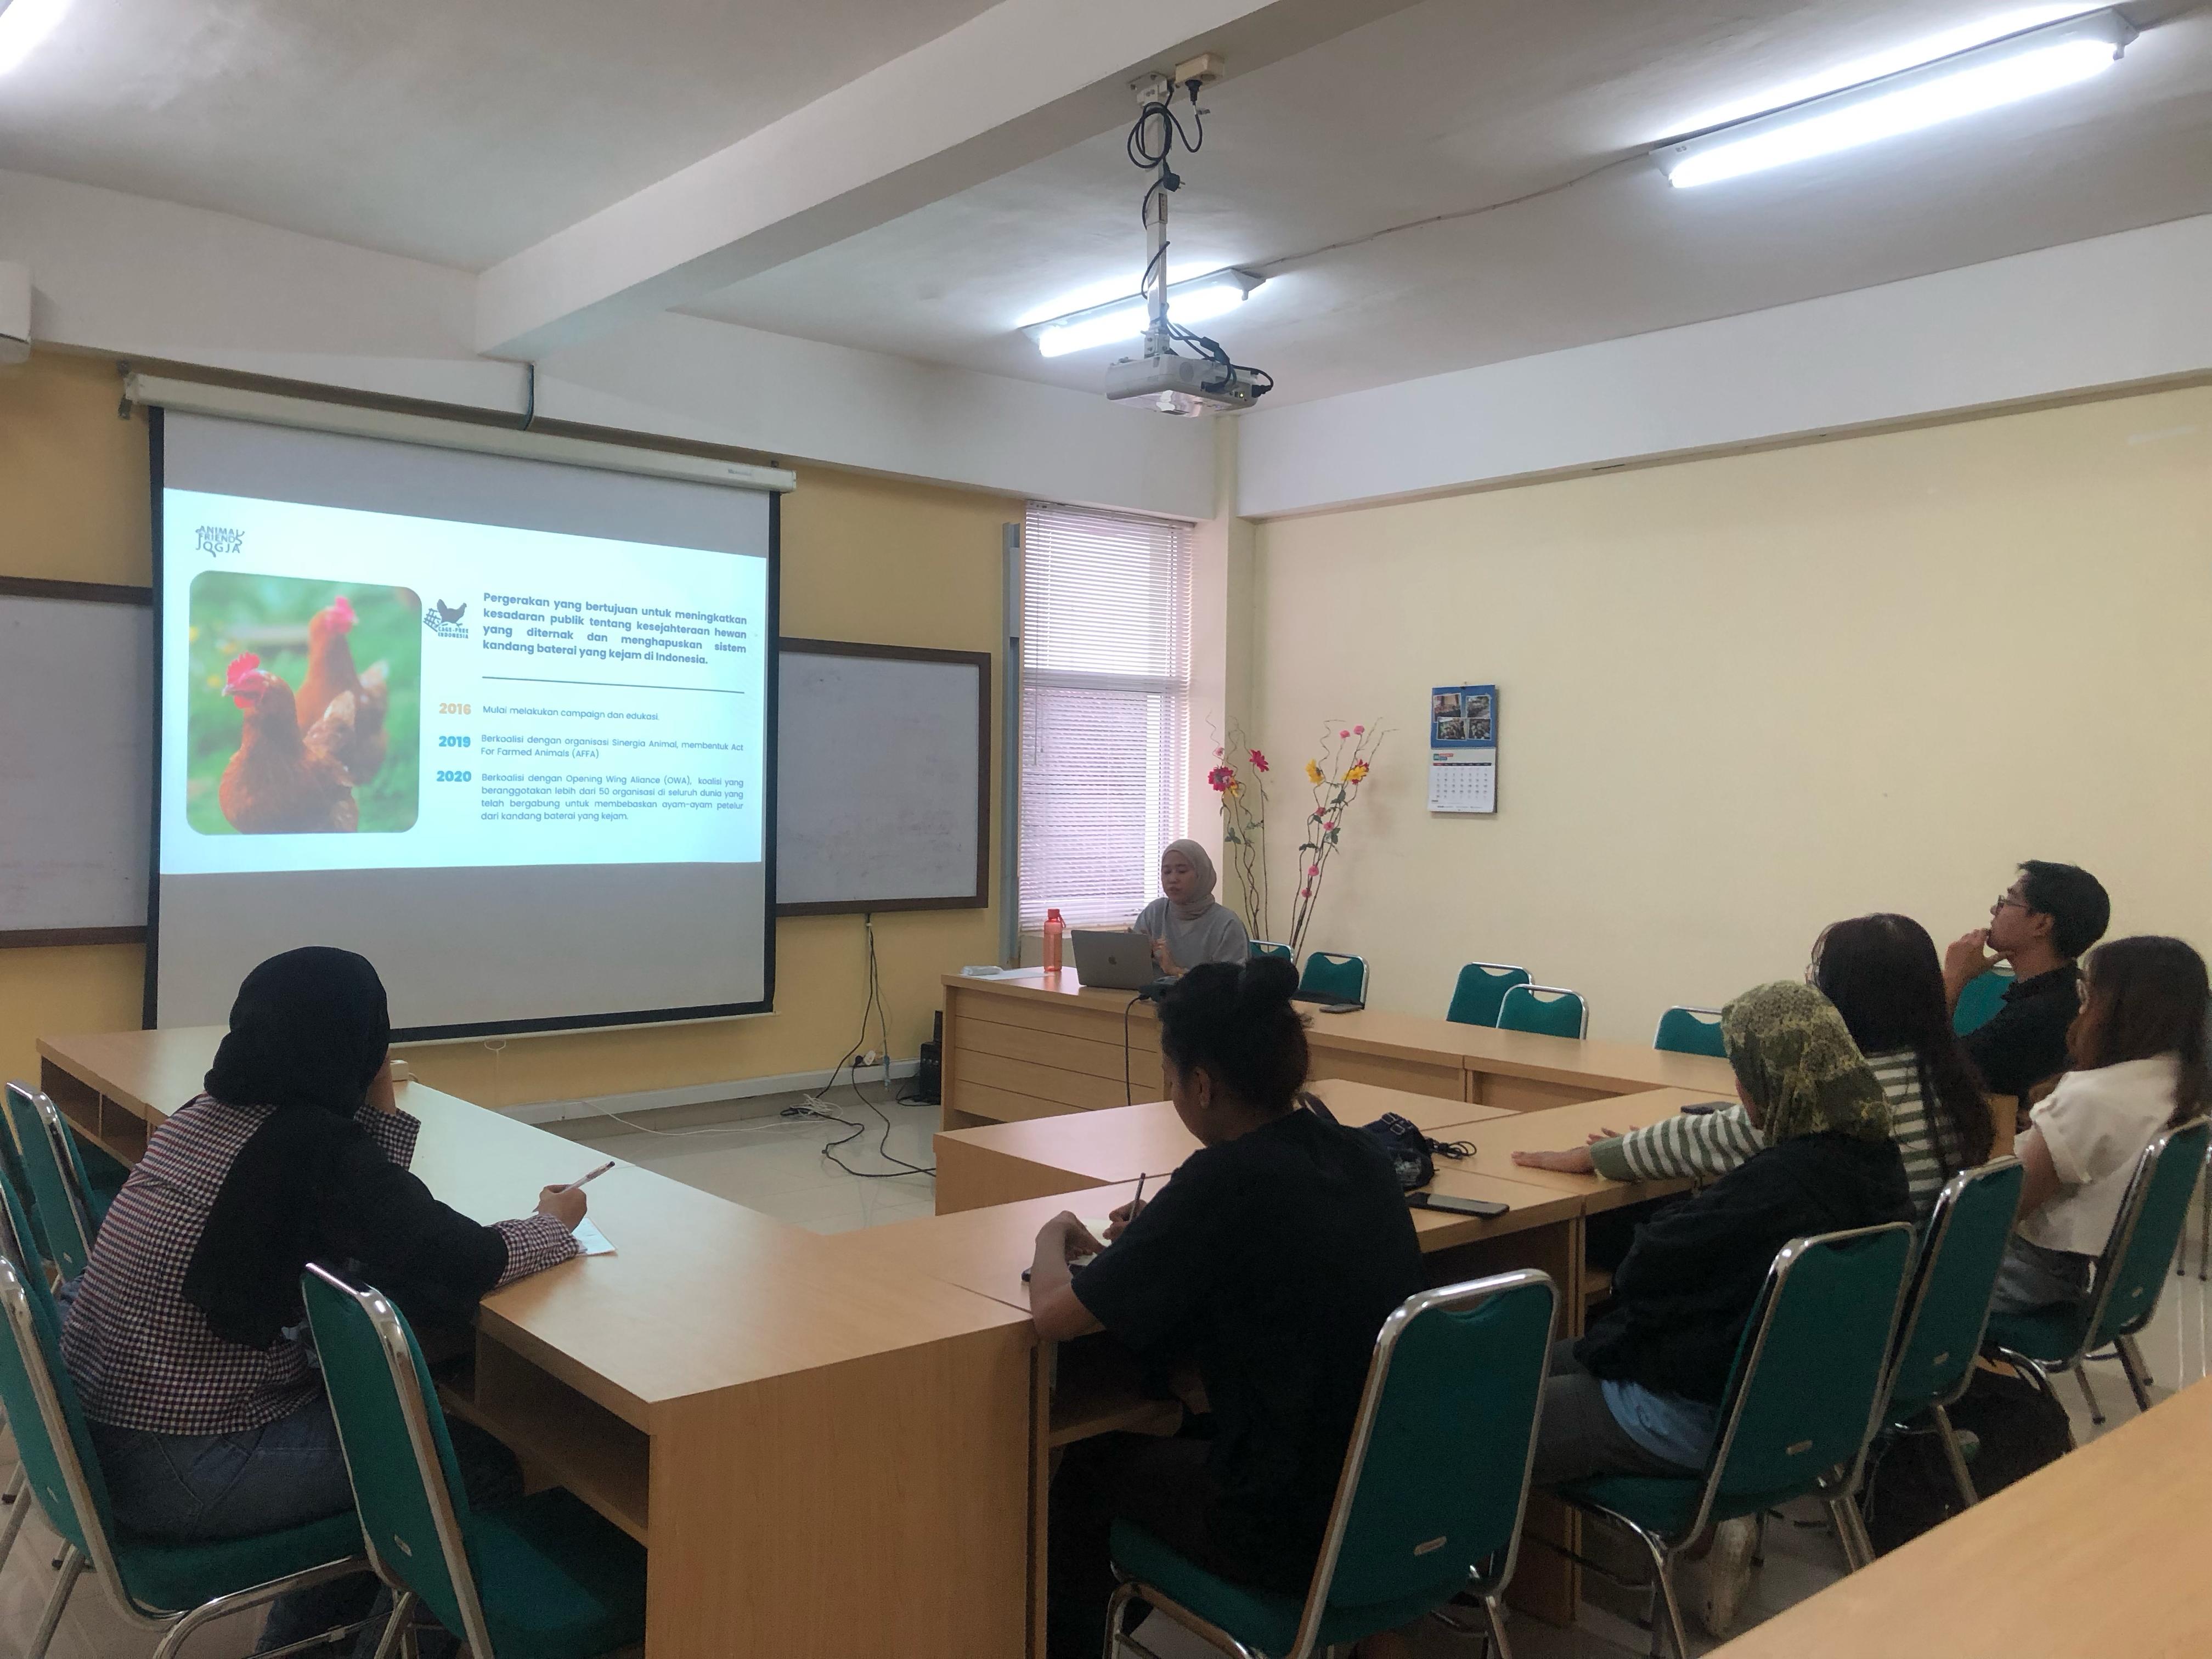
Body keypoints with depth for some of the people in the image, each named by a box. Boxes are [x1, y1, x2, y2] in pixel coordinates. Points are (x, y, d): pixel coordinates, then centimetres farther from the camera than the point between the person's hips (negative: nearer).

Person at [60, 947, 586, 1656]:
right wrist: (553, 1224, -5)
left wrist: (379, 1112, 2)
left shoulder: (209, 1112, 3)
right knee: (479, 1467, -1)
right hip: (179, 1473, -9)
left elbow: (364, 1218, 11)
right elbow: (455, 1264, -23)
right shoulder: (310, 1142, -23)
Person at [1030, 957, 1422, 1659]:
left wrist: (1052, 1237, 3)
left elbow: (1054, 1315, -17)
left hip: (1296, 1533, -7)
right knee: (1191, 1429, 32)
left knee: (1090, 1467, 19)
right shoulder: (1358, 1156, -2)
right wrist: (1163, 1236, 11)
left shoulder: (1226, 1180, -24)